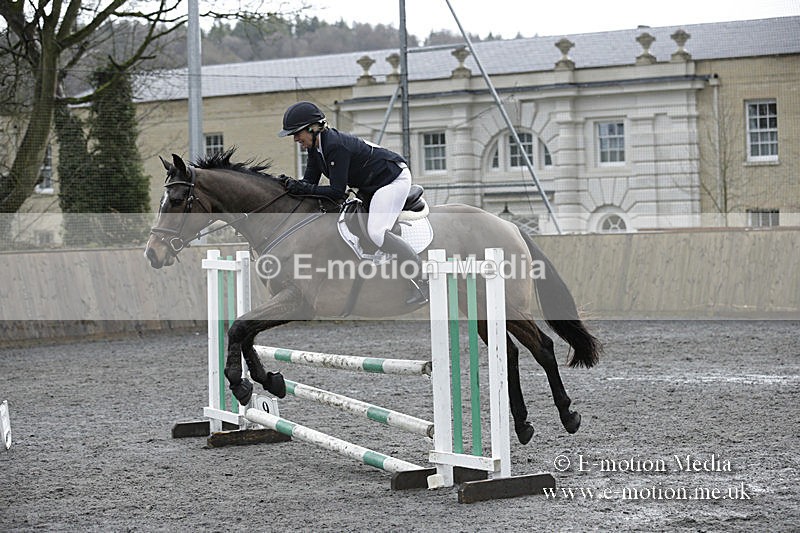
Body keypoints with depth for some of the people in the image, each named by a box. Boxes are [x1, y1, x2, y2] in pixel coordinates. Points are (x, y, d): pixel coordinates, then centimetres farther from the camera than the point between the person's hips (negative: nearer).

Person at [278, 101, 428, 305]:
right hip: (371, 186, 11)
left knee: (376, 232, -24)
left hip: (393, 179, -11)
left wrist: (304, 189, -30)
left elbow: (337, 192, -28)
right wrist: (294, 185, -17)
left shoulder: (336, 145, -28)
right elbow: (310, 180, 3)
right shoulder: (315, 147, 1)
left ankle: (423, 281, -18)